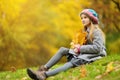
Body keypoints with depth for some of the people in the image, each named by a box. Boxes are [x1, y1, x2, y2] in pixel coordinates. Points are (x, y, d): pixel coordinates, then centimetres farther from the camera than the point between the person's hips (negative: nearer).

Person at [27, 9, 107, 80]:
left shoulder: (96, 32, -7)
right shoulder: (86, 31, 21)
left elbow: (97, 48, -19)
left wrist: (80, 48, -16)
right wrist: (77, 46, -4)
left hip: (95, 56, -9)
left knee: (72, 62, -33)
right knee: (63, 49, -7)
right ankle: (45, 68, -20)